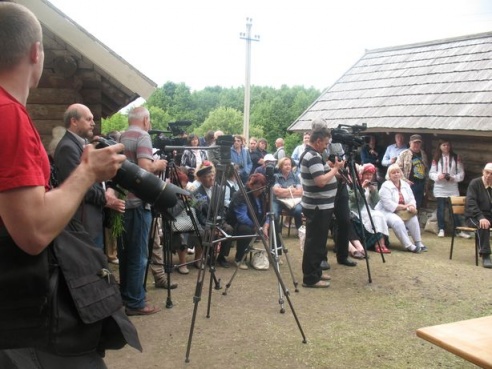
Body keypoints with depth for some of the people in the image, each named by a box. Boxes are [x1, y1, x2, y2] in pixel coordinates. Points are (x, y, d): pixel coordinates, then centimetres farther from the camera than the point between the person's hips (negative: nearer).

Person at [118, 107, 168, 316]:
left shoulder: (120, 139, 15)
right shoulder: (142, 136, -10)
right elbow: (145, 168, -23)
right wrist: (158, 165, -3)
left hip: (122, 201, 9)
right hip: (137, 203, -8)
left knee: (125, 251, 16)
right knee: (138, 254, -2)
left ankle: (124, 296, 25)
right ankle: (135, 302, 2)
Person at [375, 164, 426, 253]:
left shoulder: (405, 185, 10)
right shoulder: (385, 187, -12)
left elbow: (412, 199, 8)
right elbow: (388, 205, -21)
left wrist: (412, 207, -17)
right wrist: (404, 207, -22)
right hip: (386, 212, -6)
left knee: (413, 218, -22)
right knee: (397, 221, -35)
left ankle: (418, 243, -15)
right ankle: (408, 245, -32)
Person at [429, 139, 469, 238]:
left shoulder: (456, 158, 3)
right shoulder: (436, 158, 4)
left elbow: (461, 173, 3)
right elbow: (431, 173, 4)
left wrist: (454, 178, -14)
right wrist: (438, 176, -15)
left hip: (453, 188, 0)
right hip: (440, 187, 1)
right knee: (441, 209, 5)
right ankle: (441, 229, 13)